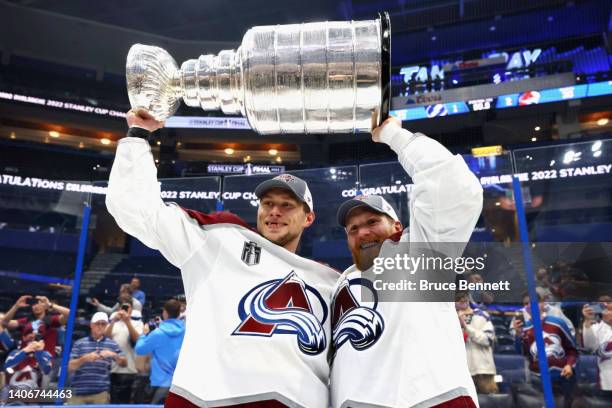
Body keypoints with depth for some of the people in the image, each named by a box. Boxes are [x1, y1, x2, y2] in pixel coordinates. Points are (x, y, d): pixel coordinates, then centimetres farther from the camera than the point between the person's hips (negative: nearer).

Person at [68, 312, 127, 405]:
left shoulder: (112, 344, 10)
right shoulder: (79, 343, 8)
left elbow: (124, 363, 4)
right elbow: (70, 367, 1)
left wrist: (114, 355, -15)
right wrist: (85, 358, -17)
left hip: (101, 393, 0)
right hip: (79, 392, 0)